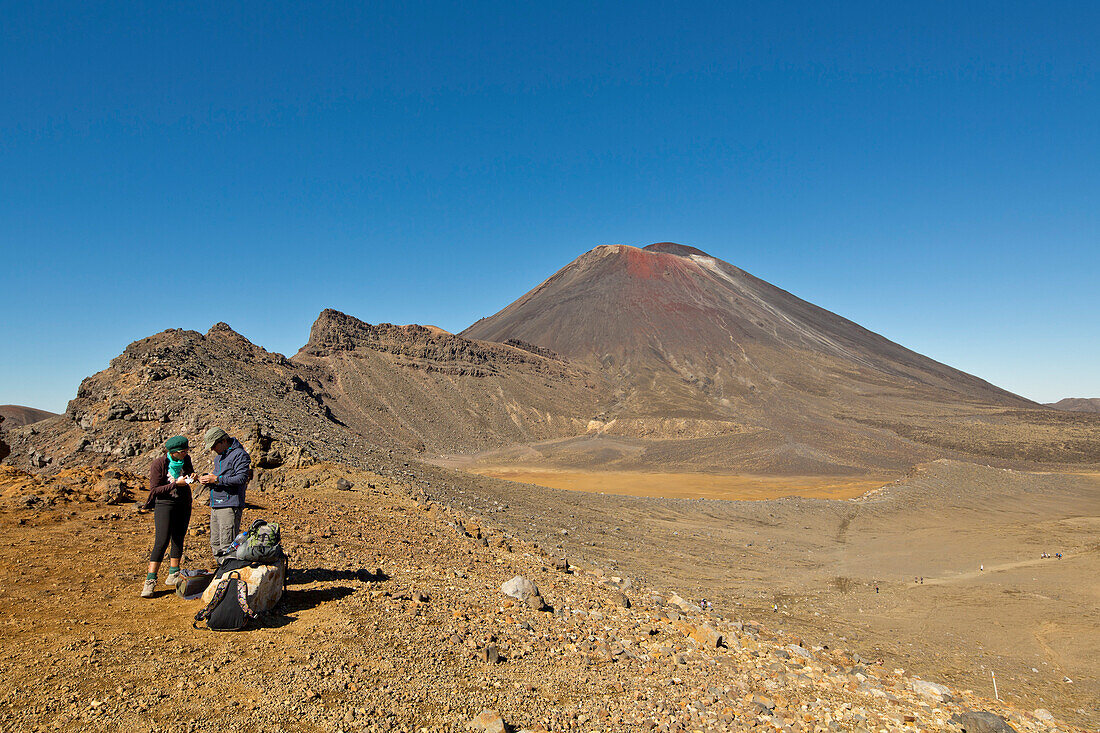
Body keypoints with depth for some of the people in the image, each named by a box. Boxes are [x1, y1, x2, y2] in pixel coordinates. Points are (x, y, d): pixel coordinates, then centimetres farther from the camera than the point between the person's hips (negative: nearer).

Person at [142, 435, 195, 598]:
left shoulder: (186, 459, -1)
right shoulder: (159, 463, -14)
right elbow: (154, 490, -13)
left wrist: (192, 477, -4)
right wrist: (176, 484, -23)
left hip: (183, 504, 5)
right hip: (164, 504, -5)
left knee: (178, 539, 9)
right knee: (162, 541, -13)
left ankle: (173, 575, 19)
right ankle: (150, 581, -9)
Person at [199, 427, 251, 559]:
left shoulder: (239, 454, -8)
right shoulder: (219, 456, 22)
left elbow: (241, 478, -18)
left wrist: (217, 479, -17)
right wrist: (206, 479, 8)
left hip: (230, 505, -9)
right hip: (215, 506, 10)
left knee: (227, 546, -10)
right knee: (215, 545, 12)